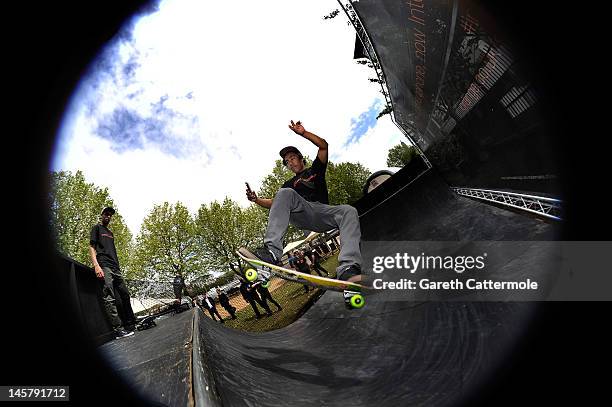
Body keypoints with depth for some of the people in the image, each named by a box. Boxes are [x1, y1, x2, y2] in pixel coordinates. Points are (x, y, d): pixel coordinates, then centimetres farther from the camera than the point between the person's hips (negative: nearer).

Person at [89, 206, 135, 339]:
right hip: (104, 266, -8)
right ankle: (118, 329, -18)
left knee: (125, 295, 6)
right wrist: (96, 265, -16)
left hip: (115, 268, 8)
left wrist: (118, 267, 16)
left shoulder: (110, 233, 29)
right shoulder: (97, 228, 9)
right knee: (109, 298, -14)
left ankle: (130, 325, 12)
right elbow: (92, 247, -2)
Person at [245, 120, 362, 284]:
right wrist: (256, 200, 2)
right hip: (301, 215, 1)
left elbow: (323, 146, 15)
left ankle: (347, 269, -52)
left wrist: (303, 133, 6)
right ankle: (272, 251, -45)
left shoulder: (315, 169, 29)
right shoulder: (289, 184, 34)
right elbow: (275, 203, 20)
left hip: (322, 214, -1)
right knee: (285, 193, -28)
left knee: (348, 211, -31)